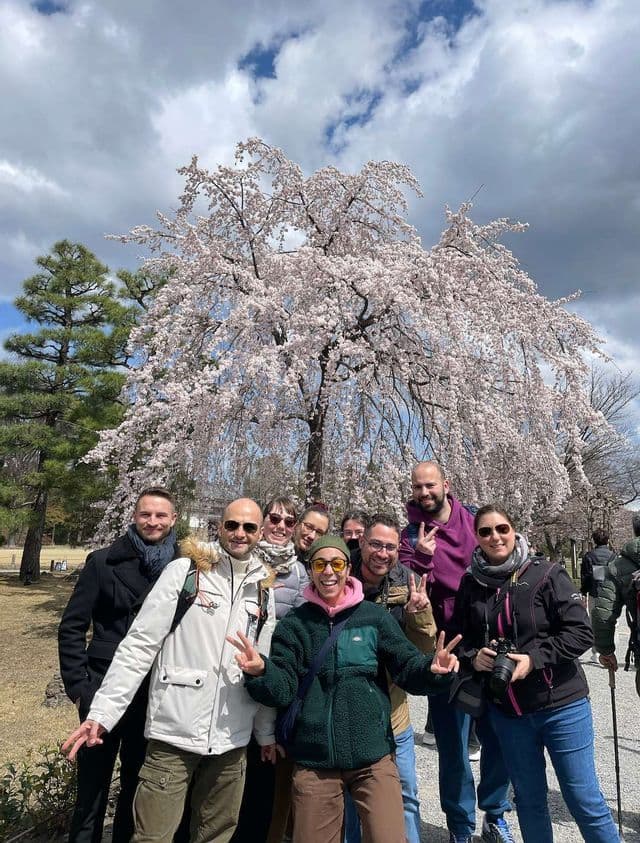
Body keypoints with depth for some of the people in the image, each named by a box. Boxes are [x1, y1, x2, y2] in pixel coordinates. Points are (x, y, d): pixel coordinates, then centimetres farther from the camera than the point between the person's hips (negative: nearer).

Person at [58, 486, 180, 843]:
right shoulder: (103, 562, -5)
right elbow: (72, 627, -1)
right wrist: (79, 685, -6)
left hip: (157, 694, 2)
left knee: (138, 786, 18)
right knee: (92, 788, 9)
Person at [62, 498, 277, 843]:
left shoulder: (263, 589, 6)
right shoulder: (183, 571, -7)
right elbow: (139, 645, -9)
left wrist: (266, 731, 14)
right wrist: (102, 712, -15)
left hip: (232, 741, 4)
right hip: (175, 734, -4)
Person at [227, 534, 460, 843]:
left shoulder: (374, 616, -2)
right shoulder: (294, 624, -1)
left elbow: (408, 668, -4)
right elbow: (282, 690, -6)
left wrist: (432, 669, -25)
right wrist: (260, 672, -27)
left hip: (373, 755, -1)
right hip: (313, 760, 1)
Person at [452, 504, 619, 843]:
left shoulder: (546, 574, -11)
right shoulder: (470, 584, -1)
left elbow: (581, 632, -13)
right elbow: (459, 638, 9)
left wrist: (535, 659, -21)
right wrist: (473, 657, -11)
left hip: (561, 704, -3)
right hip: (506, 710, 3)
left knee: (584, 799, 7)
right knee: (528, 799, 18)